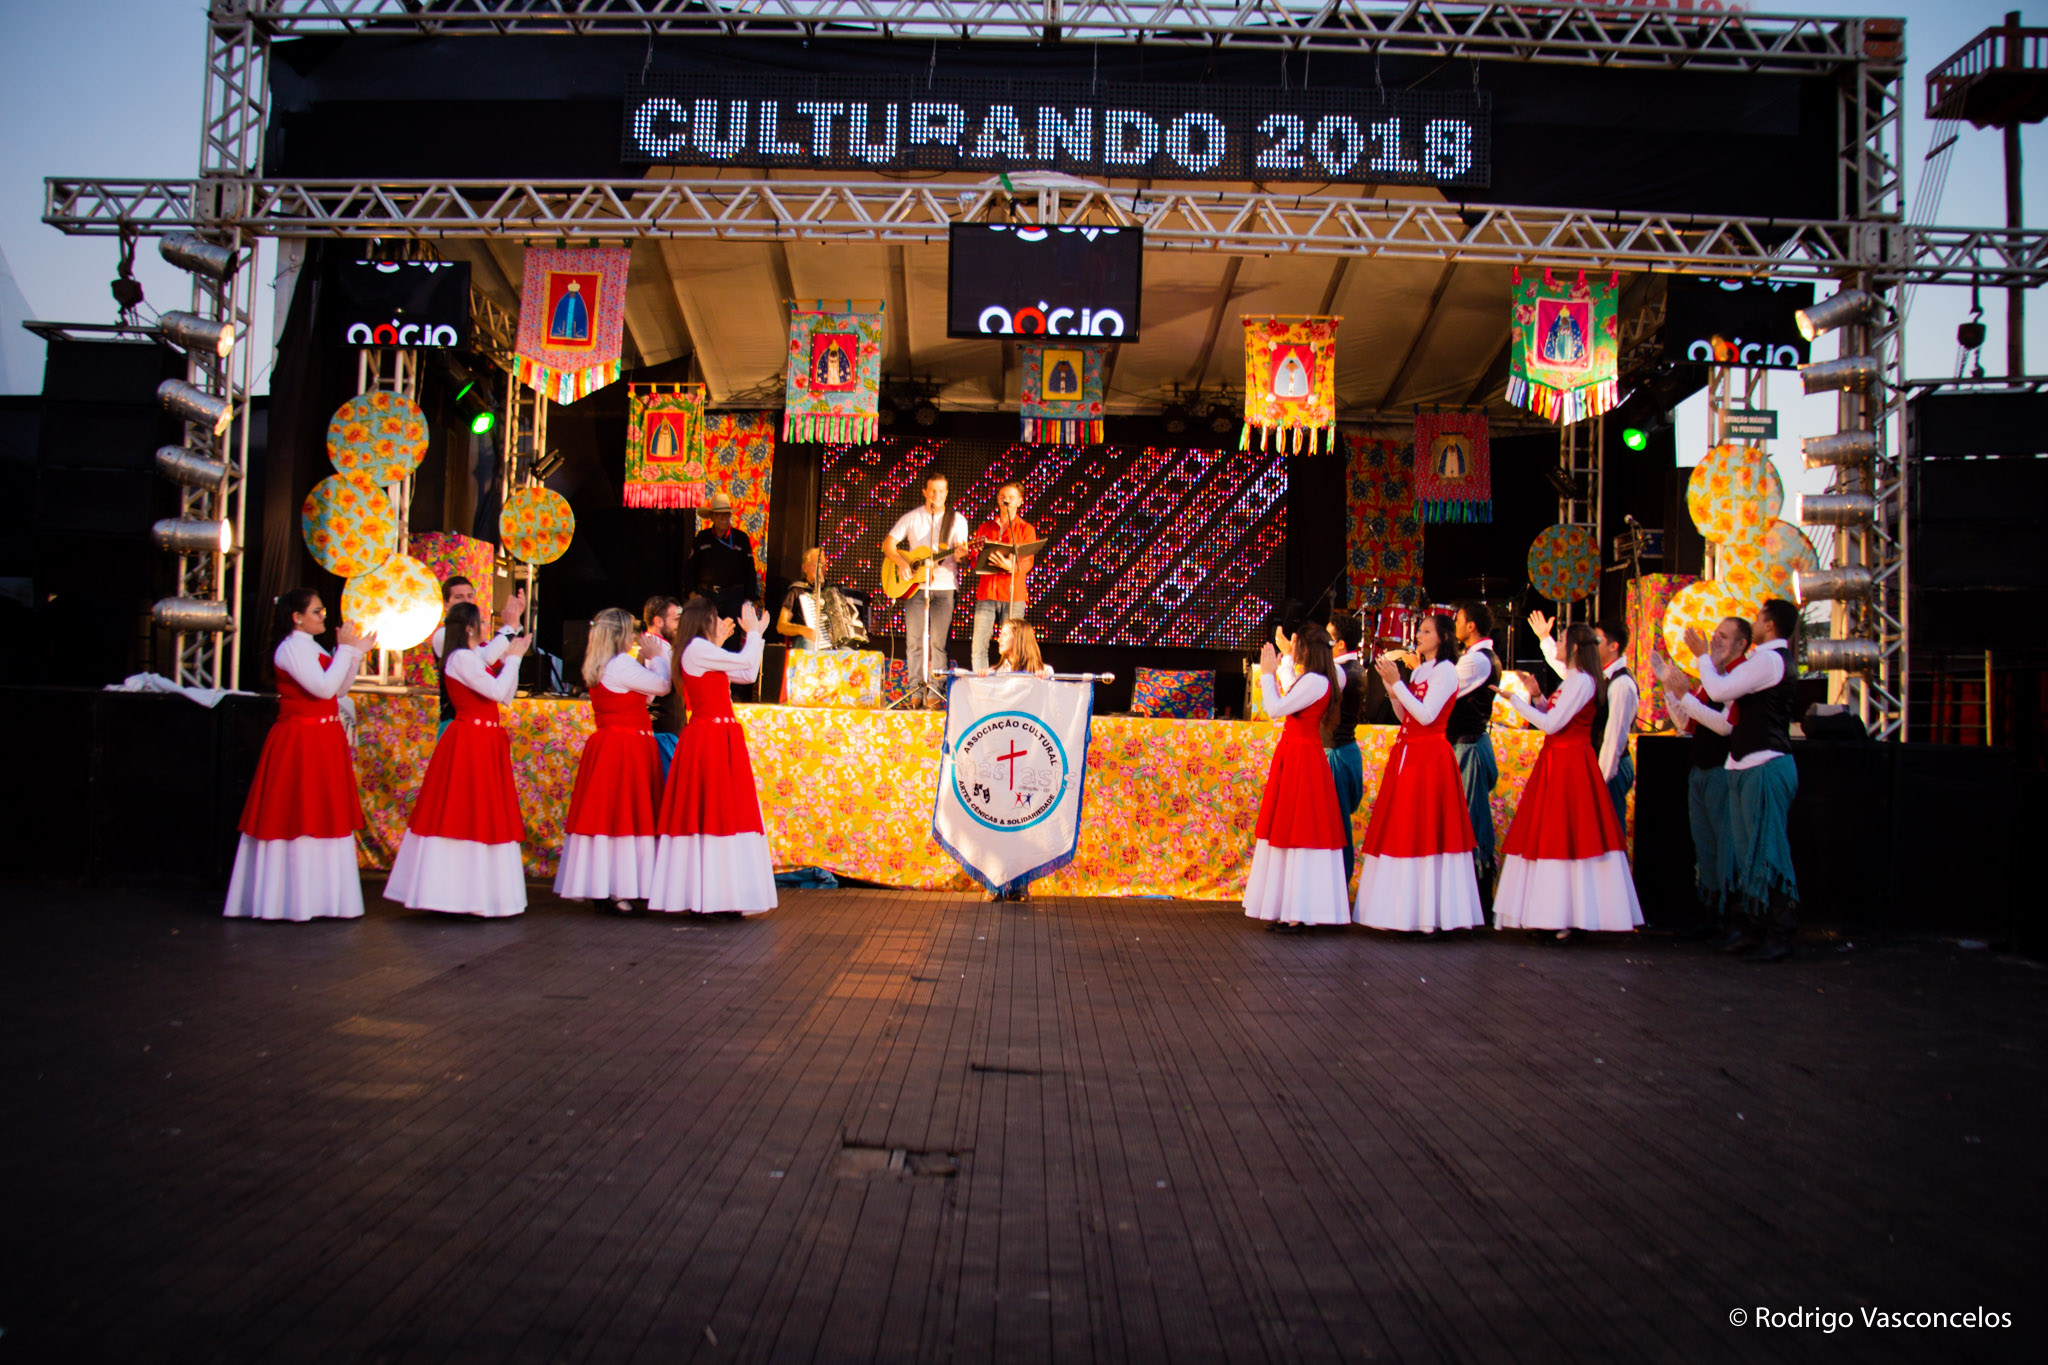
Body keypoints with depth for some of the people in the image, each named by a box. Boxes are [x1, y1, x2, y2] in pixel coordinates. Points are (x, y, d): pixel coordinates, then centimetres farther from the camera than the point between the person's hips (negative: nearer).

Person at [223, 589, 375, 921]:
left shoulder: (312, 648, 16)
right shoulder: (291, 647, -13)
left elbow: (339, 688, 15)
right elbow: (324, 687, -22)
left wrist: (356, 654, 8)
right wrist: (344, 649, -15)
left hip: (323, 741, 10)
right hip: (300, 742, -10)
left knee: (320, 816, 12)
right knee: (298, 817, -4)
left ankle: (316, 896, 18)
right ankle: (293, 898, 3)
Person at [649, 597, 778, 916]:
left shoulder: (703, 653, 19)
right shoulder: (696, 648, -11)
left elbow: (748, 674, 19)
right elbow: (746, 662, -13)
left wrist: (756, 633, 21)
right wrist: (753, 632, 4)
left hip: (719, 739, 10)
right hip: (710, 740, -10)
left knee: (715, 814, 9)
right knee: (713, 814, -8)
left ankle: (706, 898, 12)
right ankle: (710, 898, -6)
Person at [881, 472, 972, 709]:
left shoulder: (956, 520, 5)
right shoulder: (911, 518, 7)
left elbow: (960, 551, -3)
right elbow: (888, 544, 6)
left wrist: (960, 554, -27)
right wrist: (901, 563, -12)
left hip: (944, 586, -1)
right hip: (914, 587, 1)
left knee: (938, 642, -3)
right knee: (914, 641, 0)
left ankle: (933, 693, 0)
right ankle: (916, 692, 4)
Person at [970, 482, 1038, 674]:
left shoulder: (1026, 529, 10)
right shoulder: (984, 528, 19)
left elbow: (1027, 563, -1)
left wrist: (1011, 566, -23)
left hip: (1013, 595, -2)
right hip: (986, 593, 3)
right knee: (979, 647, -5)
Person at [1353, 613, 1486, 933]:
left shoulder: (1445, 671, -8)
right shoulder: (1419, 671, 15)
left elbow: (1426, 715, -17)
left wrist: (1397, 682, -16)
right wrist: (1391, 686, 3)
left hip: (1429, 759, -8)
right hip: (1406, 755, 8)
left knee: (1426, 832, -6)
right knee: (1402, 832, 7)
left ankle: (1429, 913, -1)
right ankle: (1407, 910, 12)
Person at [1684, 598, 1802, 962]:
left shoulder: (1768, 660, -14)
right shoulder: (1780, 660, 19)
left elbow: (1721, 690, -17)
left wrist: (1702, 655, -4)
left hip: (1764, 768, -11)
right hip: (1751, 766, 11)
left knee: (1767, 850, -8)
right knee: (1746, 849, 13)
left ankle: (1778, 936, -4)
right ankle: (1755, 928, 19)